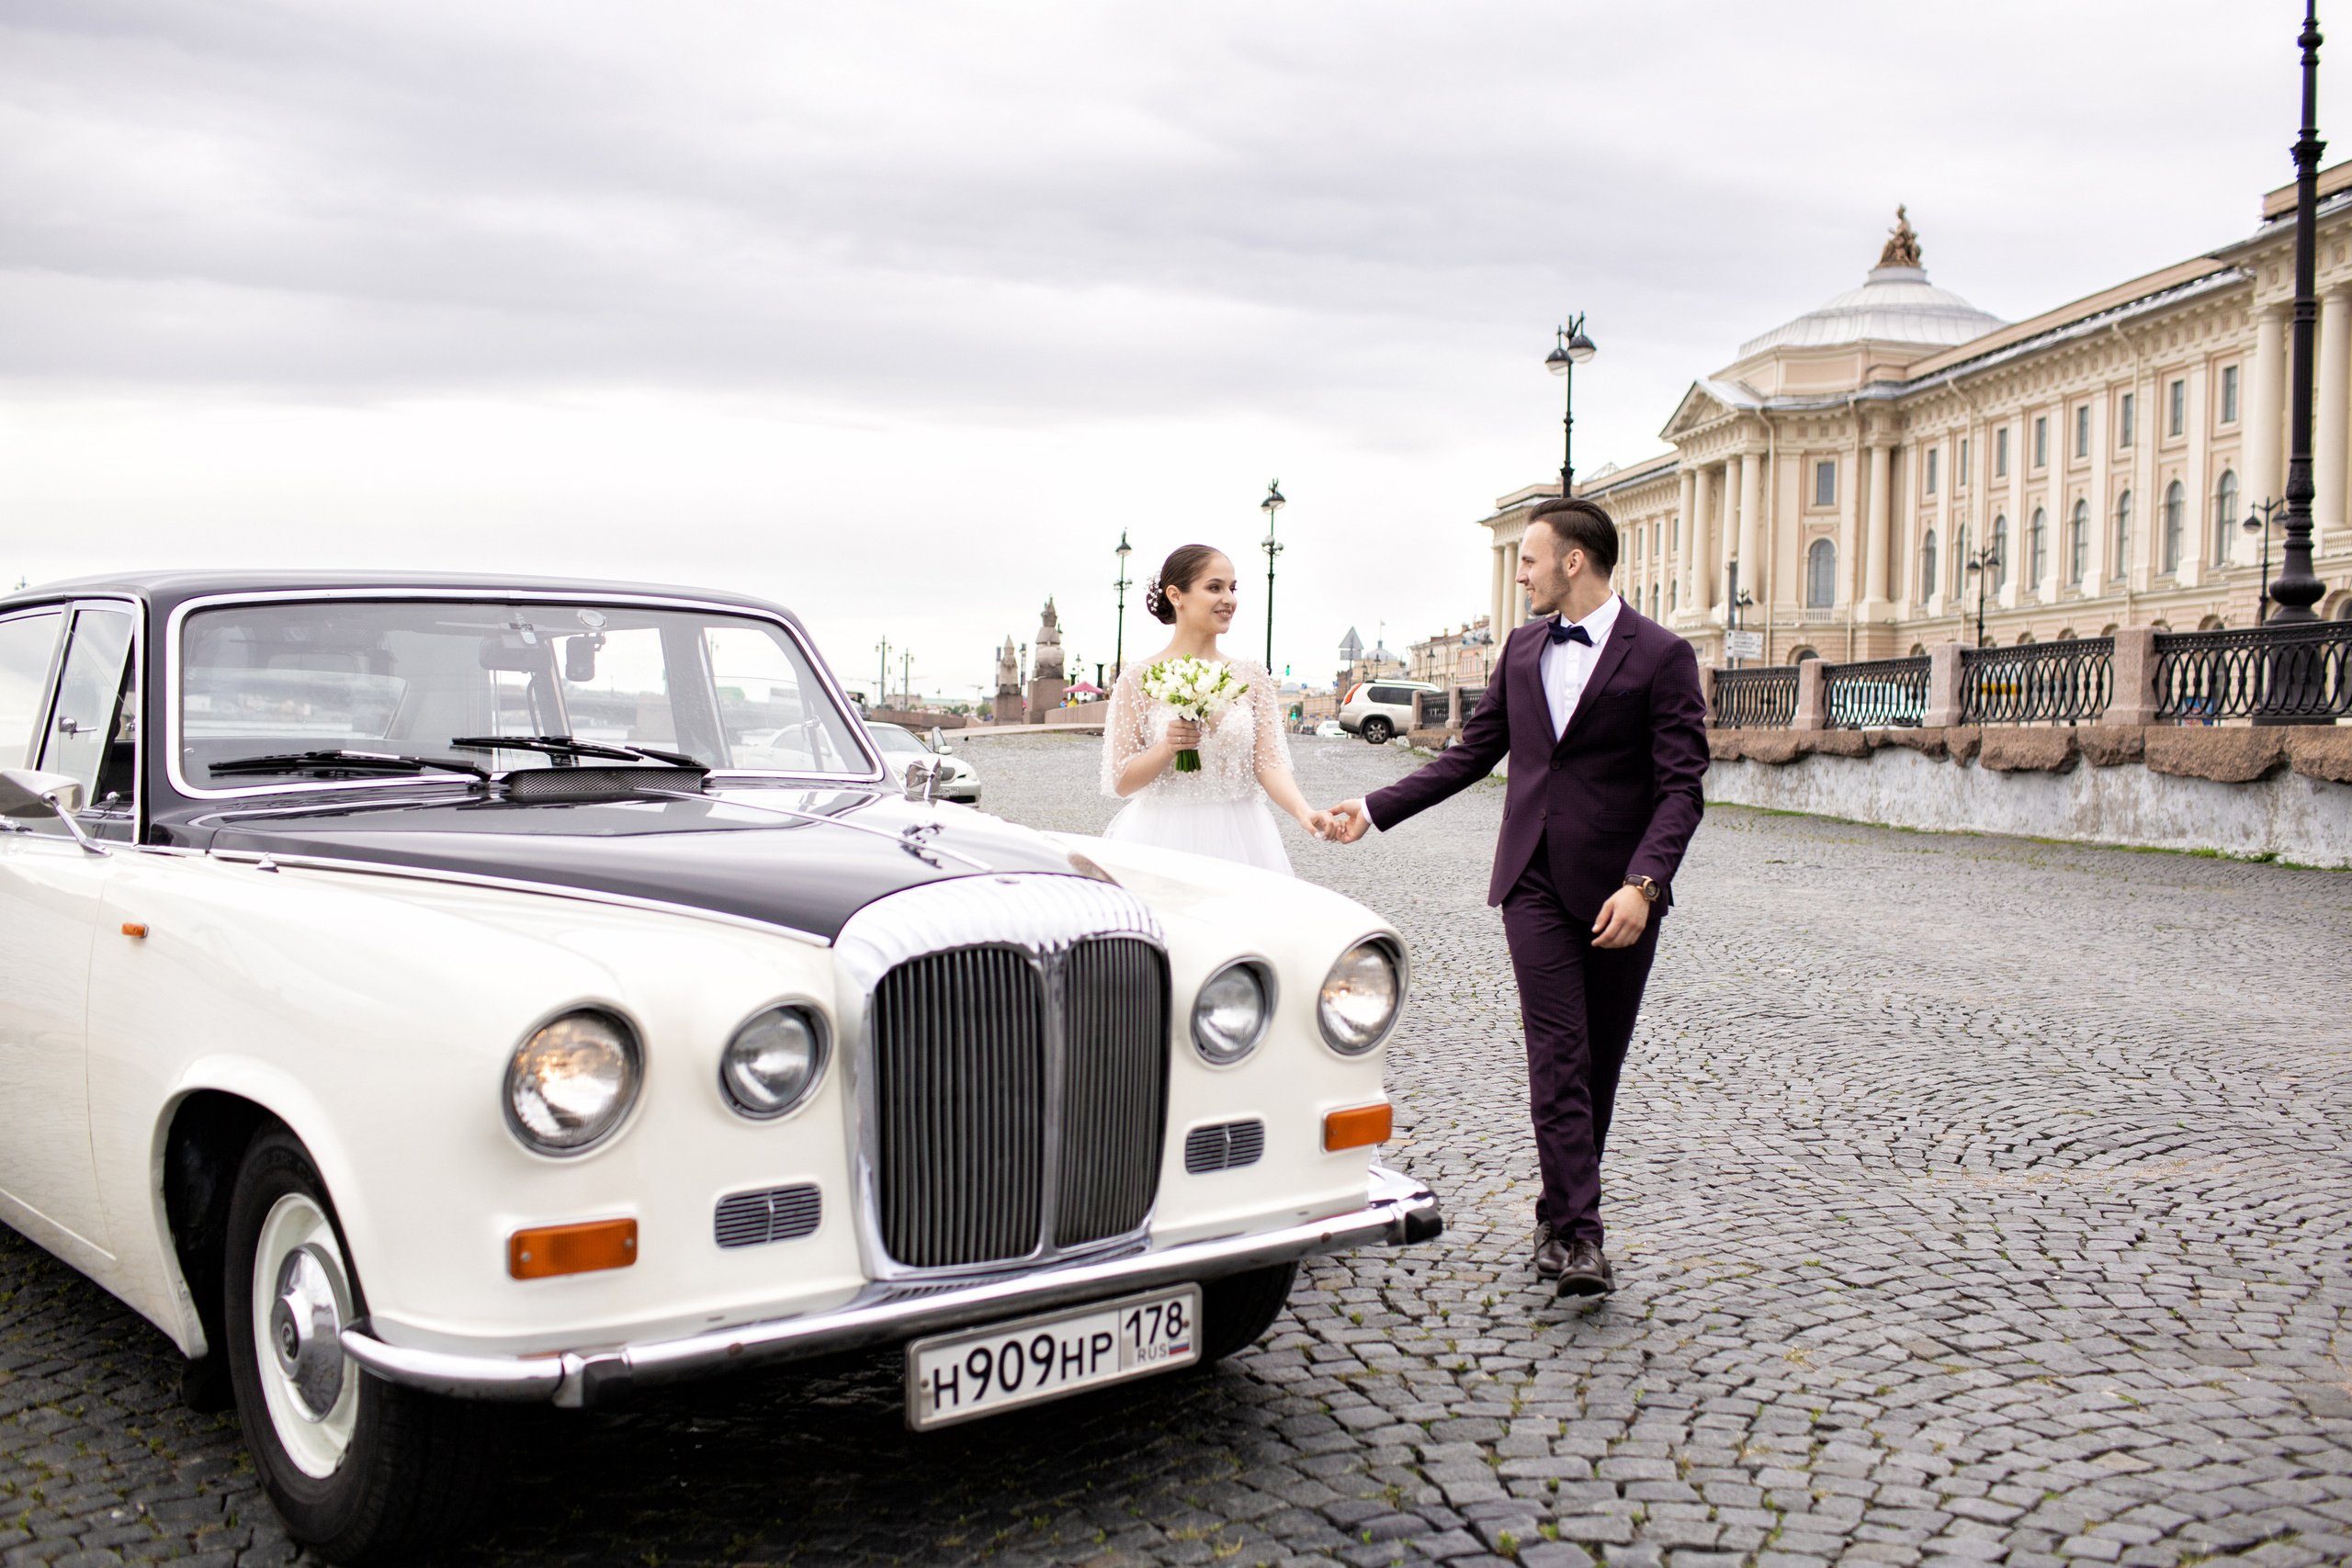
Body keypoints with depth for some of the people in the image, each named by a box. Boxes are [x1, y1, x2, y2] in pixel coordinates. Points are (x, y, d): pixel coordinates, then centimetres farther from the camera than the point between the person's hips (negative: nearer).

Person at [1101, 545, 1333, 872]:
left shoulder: (1253, 677, 6)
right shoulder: (1139, 679, -3)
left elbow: (1269, 762, -3)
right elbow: (1121, 782, -4)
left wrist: (1303, 811, -22)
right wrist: (1167, 748, -21)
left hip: (1239, 842, 2)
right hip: (1164, 840, -2)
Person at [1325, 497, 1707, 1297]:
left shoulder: (1661, 656, -6)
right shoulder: (1522, 648, 11)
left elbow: (1681, 786, -11)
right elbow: (1471, 755, 16)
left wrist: (1642, 883, -24)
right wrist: (1374, 809, 11)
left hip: (1619, 888, -3)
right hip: (1535, 878, 3)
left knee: (1600, 1061, 8)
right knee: (1558, 1053, -8)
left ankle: (1561, 1216, 22)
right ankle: (1578, 1231, -9)